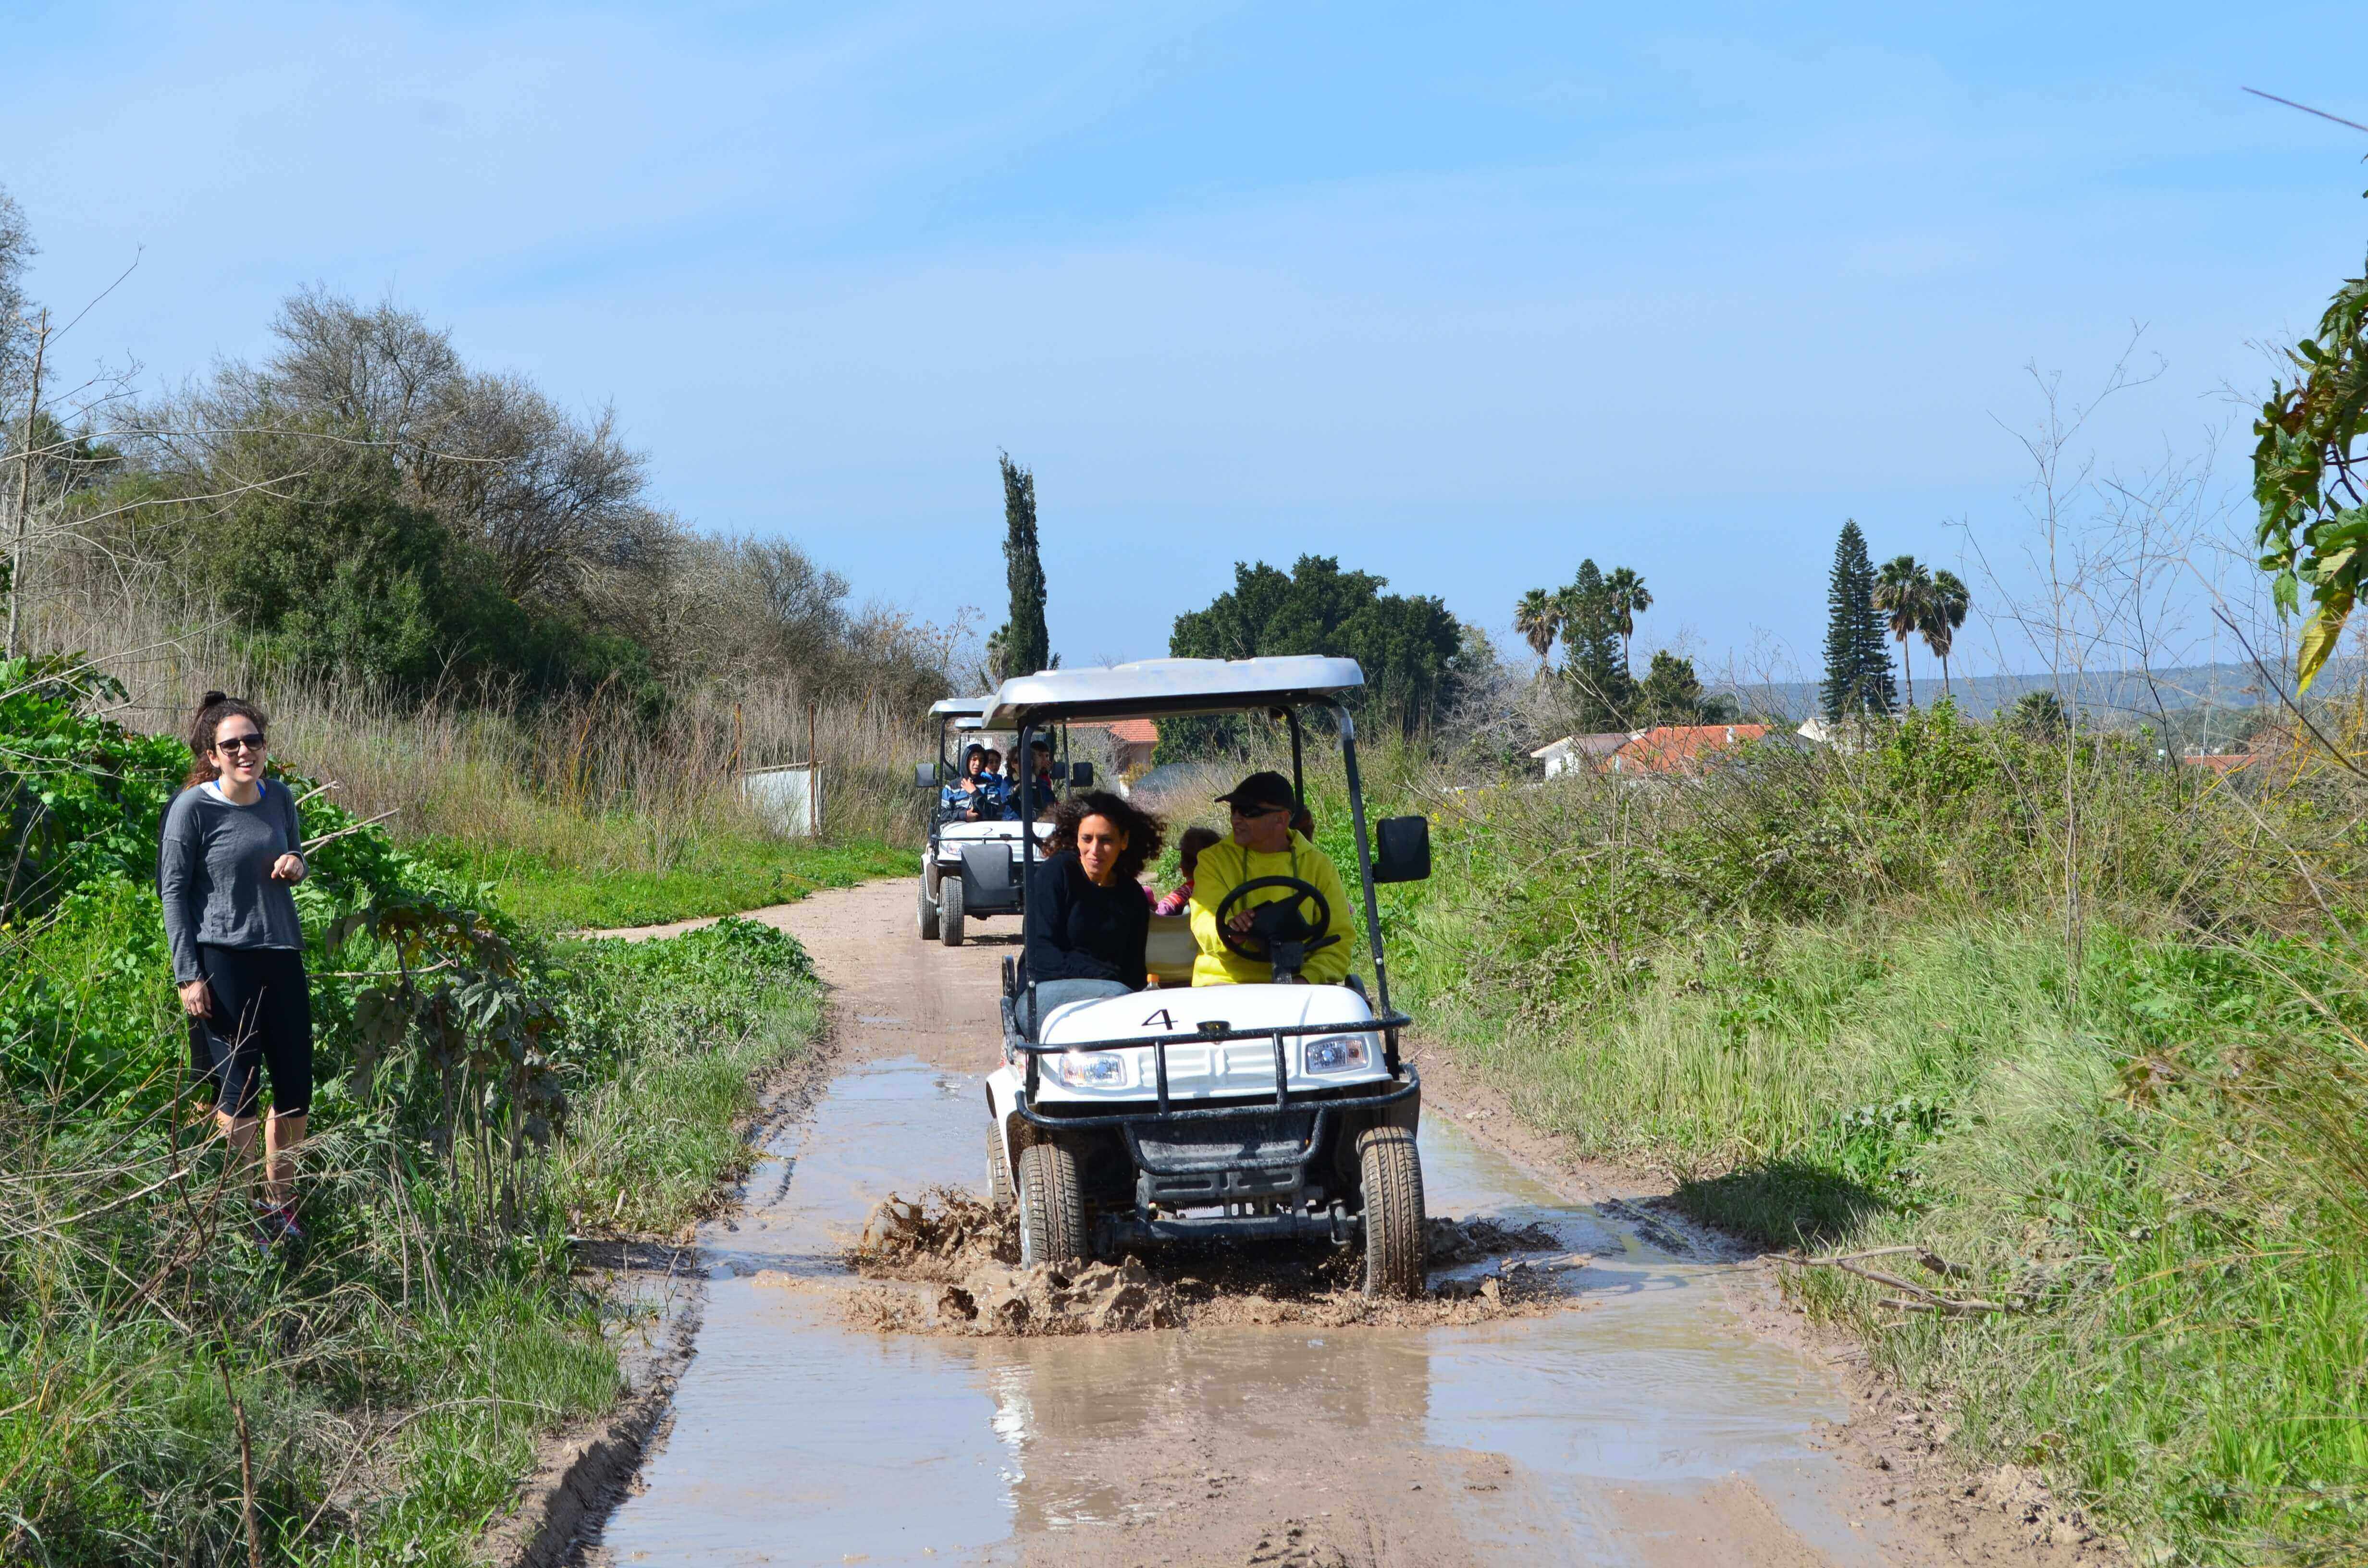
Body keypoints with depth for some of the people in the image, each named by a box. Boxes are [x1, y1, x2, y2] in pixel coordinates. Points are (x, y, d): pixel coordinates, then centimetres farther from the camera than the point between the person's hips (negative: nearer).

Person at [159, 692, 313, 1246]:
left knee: (296, 1090, 10)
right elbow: (173, 890, -7)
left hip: (282, 956, 6)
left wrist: (295, 865, -3)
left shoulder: (279, 798, 6)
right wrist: (188, 975, -11)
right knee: (238, 1094, -1)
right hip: (223, 961, -6)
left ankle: (280, 1201, 27)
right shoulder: (192, 807, -9)